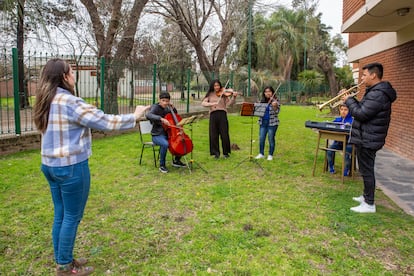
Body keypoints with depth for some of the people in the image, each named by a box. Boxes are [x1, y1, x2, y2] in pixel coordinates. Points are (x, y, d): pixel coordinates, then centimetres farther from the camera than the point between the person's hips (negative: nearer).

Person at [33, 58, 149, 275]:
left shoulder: (46, 102, 9)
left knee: (60, 214, 17)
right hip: (71, 167, -9)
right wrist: (134, 117, -10)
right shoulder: (68, 102, -18)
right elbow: (103, 121, -20)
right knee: (72, 217, 5)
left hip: (51, 164, 9)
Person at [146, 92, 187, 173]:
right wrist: (161, 118, -46)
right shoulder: (155, 107, -11)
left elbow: (175, 114, 28)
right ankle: (162, 165, -15)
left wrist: (172, 107, 7)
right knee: (165, 144, -36)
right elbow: (148, 115, -34)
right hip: (157, 135, -7)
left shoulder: (166, 108, 8)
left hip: (167, 134, 7)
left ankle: (176, 161, 17)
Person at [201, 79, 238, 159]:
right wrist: (211, 104, -16)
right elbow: (203, 103, 1)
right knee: (213, 135, 2)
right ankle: (216, 153, 12)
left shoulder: (224, 94, 7)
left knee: (224, 135, -2)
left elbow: (229, 103, -5)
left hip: (222, 114, -1)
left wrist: (234, 97, -21)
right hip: (213, 115, 2)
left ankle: (226, 152, 12)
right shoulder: (210, 94, 12)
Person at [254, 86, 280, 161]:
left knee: (271, 139, 1)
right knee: (261, 138, 5)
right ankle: (261, 154, 18)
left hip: (272, 122, -5)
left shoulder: (275, 101, -6)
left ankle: (270, 155, 13)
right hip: (263, 122, 5)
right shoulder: (262, 101, 10)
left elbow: (277, 112, -13)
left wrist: (274, 106, -31)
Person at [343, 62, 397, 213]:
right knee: (367, 170, 20)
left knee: (367, 171, -2)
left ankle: (369, 204, 8)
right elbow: (363, 109, 16)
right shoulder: (375, 91, 13)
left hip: (367, 140, -11)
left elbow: (360, 114, -24)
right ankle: (367, 196, 35)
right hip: (367, 138, 11)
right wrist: (352, 100, 4)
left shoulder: (378, 94, -22)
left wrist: (349, 100, -11)